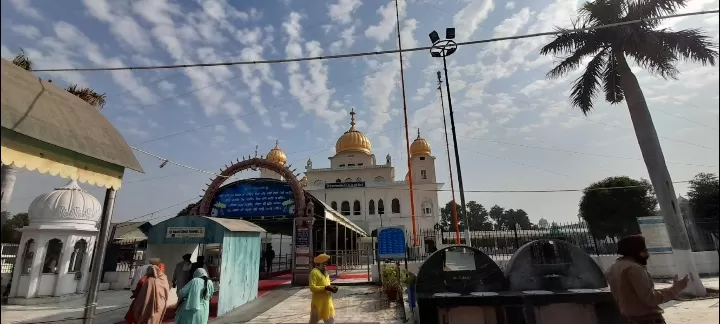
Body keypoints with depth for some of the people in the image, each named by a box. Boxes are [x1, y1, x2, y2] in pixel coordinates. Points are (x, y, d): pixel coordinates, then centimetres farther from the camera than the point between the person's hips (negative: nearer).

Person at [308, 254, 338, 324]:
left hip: (327, 301, 8)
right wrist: (325, 288, -27)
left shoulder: (325, 272, 12)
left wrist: (331, 287, -1)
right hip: (318, 302, -8)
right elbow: (312, 287, -22)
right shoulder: (314, 272, -14)